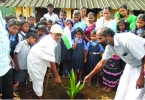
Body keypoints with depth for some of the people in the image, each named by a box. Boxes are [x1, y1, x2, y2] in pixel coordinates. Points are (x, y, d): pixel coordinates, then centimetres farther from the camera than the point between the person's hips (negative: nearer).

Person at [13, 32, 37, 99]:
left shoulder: (28, 46, 10)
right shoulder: (21, 43, -12)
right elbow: (15, 53, -16)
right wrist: (17, 65, -18)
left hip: (26, 67, 7)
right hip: (20, 67, -7)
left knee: (24, 81, 18)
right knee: (20, 82, 6)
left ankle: (24, 95, 31)